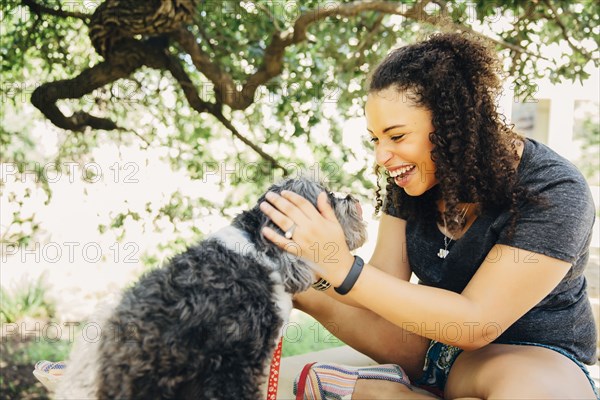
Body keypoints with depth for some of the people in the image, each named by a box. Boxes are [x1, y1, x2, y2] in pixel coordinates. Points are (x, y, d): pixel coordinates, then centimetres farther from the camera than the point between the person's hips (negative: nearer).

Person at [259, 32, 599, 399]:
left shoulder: (553, 192, -24)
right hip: (436, 333, 5)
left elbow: (475, 324, -29)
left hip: (529, 354, -4)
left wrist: (345, 268, -37)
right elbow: (385, 283, -9)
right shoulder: (411, 177, -6)